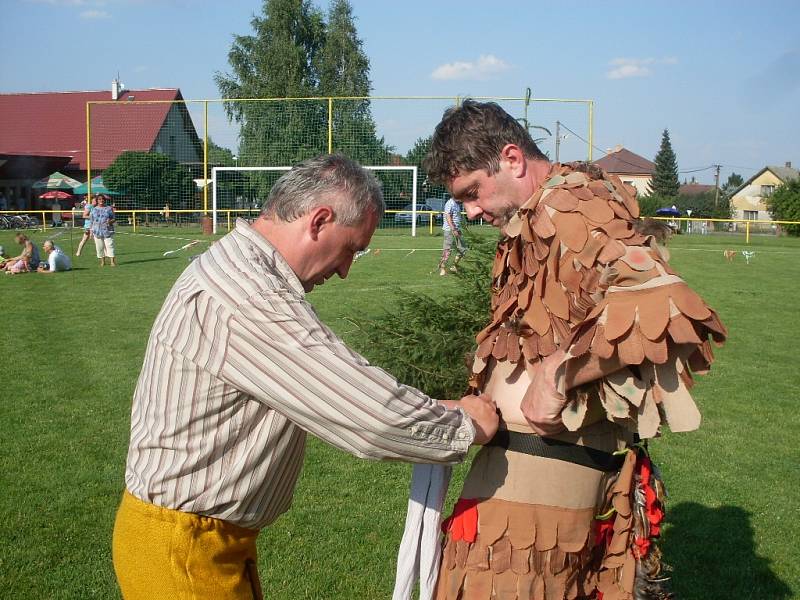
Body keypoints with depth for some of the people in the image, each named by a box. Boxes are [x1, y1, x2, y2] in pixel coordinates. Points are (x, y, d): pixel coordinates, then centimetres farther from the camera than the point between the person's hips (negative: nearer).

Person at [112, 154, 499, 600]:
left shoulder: (236, 270, 5)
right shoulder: (248, 302, -29)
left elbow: (336, 393, 10)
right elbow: (372, 418, -28)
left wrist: (434, 410, 5)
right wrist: (466, 427, -11)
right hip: (182, 547, -9)